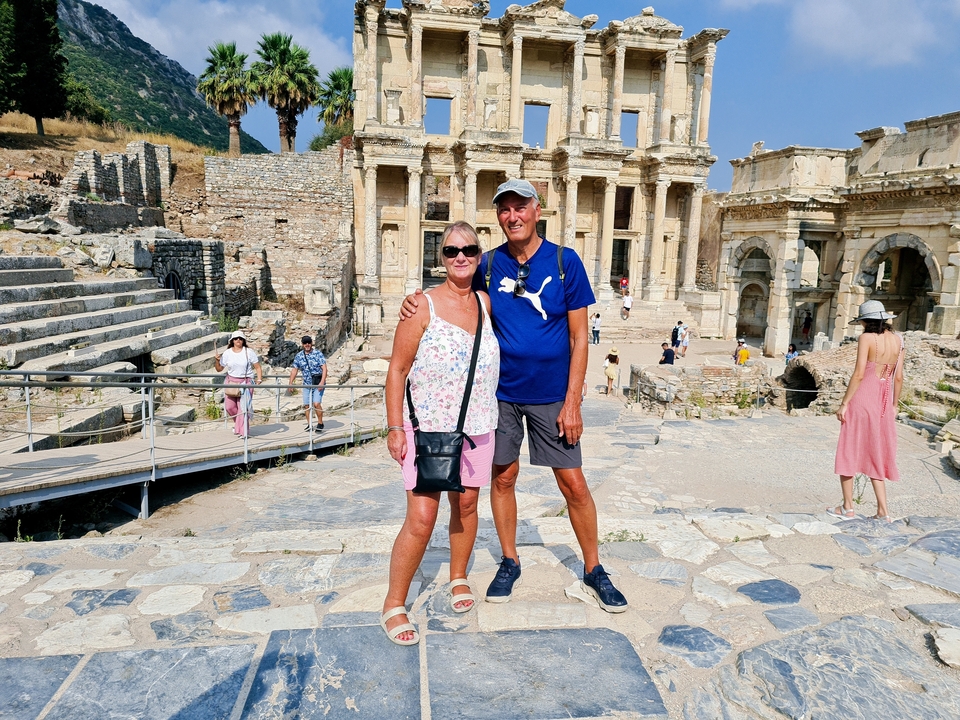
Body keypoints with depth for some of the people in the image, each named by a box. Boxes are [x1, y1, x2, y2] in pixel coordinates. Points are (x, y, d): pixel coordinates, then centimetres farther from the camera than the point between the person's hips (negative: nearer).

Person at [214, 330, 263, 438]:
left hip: (245, 382, -3)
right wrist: (216, 360, -8)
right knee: (229, 406, 2)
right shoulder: (227, 353, 4)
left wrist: (259, 379, -14)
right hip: (231, 381, 3)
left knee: (243, 407, -6)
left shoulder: (249, 352, -2)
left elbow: (258, 367, 0)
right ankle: (238, 422, 32)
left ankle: (243, 432, 2)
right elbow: (219, 369, 10)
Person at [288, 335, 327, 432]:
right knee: (306, 405, 6)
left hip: (318, 383, -5)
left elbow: (324, 368, -13)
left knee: (316, 403, -15)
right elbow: (294, 370, 12)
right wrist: (290, 384, 8)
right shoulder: (299, 356, 6)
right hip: (306, 384, 5)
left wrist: (322, 382, -24)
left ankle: (320, 423, 1)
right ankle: (309, 424, 19)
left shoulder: (318, 354, -7)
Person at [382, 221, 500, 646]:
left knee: (466, 504, 15)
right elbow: (397, 370, -7)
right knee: (421, 519, -7)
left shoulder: (485, 303, 6)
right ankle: (394, 606, 10)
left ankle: (458, 578, 38)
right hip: (427, 428, -5)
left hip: (477, 427, 5)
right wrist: (395, 428, -11)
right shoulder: (423, 307, -8)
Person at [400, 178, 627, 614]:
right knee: (503, 477, 11)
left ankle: (593, 572, 23)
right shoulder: (489, 264, -2)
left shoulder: (565, 261, -7)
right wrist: (417, 301, -14)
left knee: (573, 483, 4)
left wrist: (572, 402, -11)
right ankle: (509, 563, 32)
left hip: (551, 393, -2)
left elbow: (579, 337, -6)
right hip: (501, 390, 2)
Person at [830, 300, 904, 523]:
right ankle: (883, 510, 12)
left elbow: (859, 375, -16)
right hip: (884, 402, 6)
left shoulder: (867, 338, -11)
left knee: (849, 452, 6)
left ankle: (847, 507, 12)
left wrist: (844, 403, -11)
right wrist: (894, 405, 19)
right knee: (875, 455, 15)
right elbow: (899, 377, 9)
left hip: (863, 397, -6)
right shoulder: (897, 339, 6)